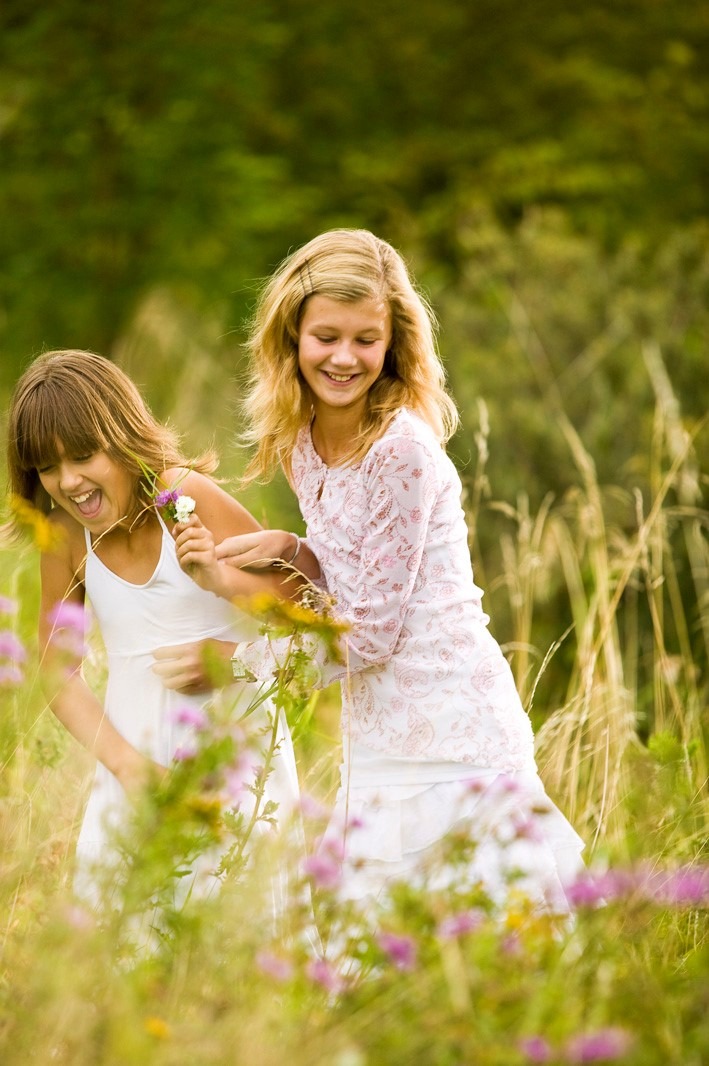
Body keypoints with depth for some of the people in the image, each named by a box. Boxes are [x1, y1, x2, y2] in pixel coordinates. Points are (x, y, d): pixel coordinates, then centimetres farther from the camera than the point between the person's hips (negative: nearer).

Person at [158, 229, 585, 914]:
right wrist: (290, 549, -1)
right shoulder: (300, 442, 9)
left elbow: (369, 630, -15)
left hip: (447, 723, -8)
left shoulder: (403, 450, -16)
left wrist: (229, 659, -7)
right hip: (378, 730, 8)